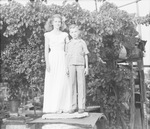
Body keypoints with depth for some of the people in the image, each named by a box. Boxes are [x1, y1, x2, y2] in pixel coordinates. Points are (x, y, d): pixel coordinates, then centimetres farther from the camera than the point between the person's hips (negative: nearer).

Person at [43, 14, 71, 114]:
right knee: (51, 84, -2)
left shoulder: (64, 35, 11)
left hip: (62, 60, 1)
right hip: (52, 59, -1)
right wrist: (47, 63, -7)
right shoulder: (48, 35, 7)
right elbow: (46, 50, 2)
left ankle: (61, 107, 6)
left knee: (62, 84, -2)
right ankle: (51, 108, 6)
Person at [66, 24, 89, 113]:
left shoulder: (82, 43, 4)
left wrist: (87, 67, -1)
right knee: (72, 85, 3)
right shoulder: (69, 44, 11)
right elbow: (67, 56, 12)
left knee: (81, 85, -1)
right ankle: (74, 106, 10)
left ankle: (82, 106, 6)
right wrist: (67, 68, 7)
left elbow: (86, 55, 4)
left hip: (81, 65, -2)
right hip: (72, 66, 2)